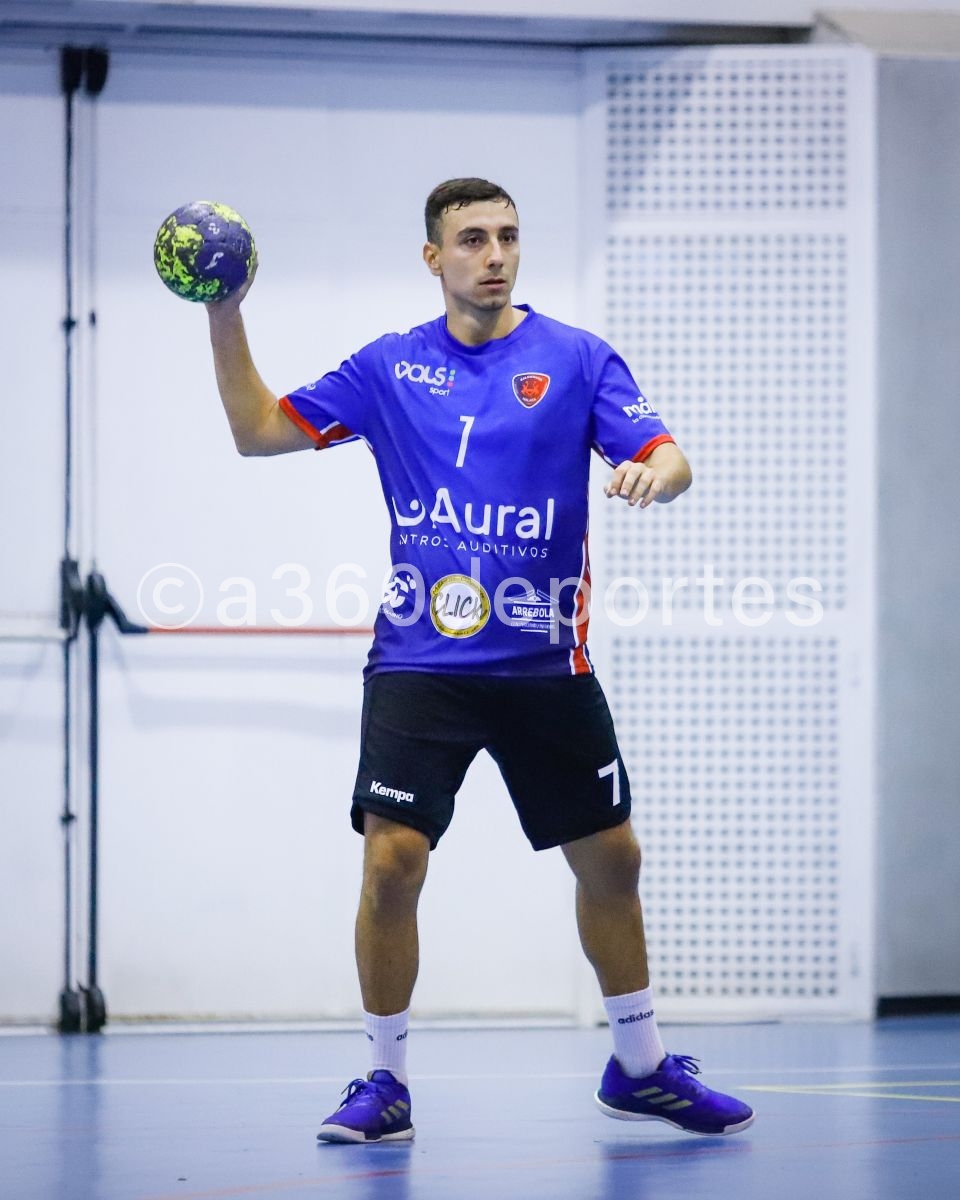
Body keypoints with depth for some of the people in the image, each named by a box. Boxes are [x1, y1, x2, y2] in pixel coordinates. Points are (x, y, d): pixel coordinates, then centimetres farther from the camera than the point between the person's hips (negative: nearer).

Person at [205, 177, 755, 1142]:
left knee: (610, 861, 8)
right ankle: (384, 1081, 3)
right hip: (419, 664, -1)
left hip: (545, 666, 1)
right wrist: (225, 318, -3)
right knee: (392, 862, -12)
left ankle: (639, 1068, 26)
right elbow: (259, 430, 8)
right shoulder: (390, 367, 6)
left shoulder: (576, 359, 2)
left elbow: (667, 459, -6)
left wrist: (653, 474, -29)